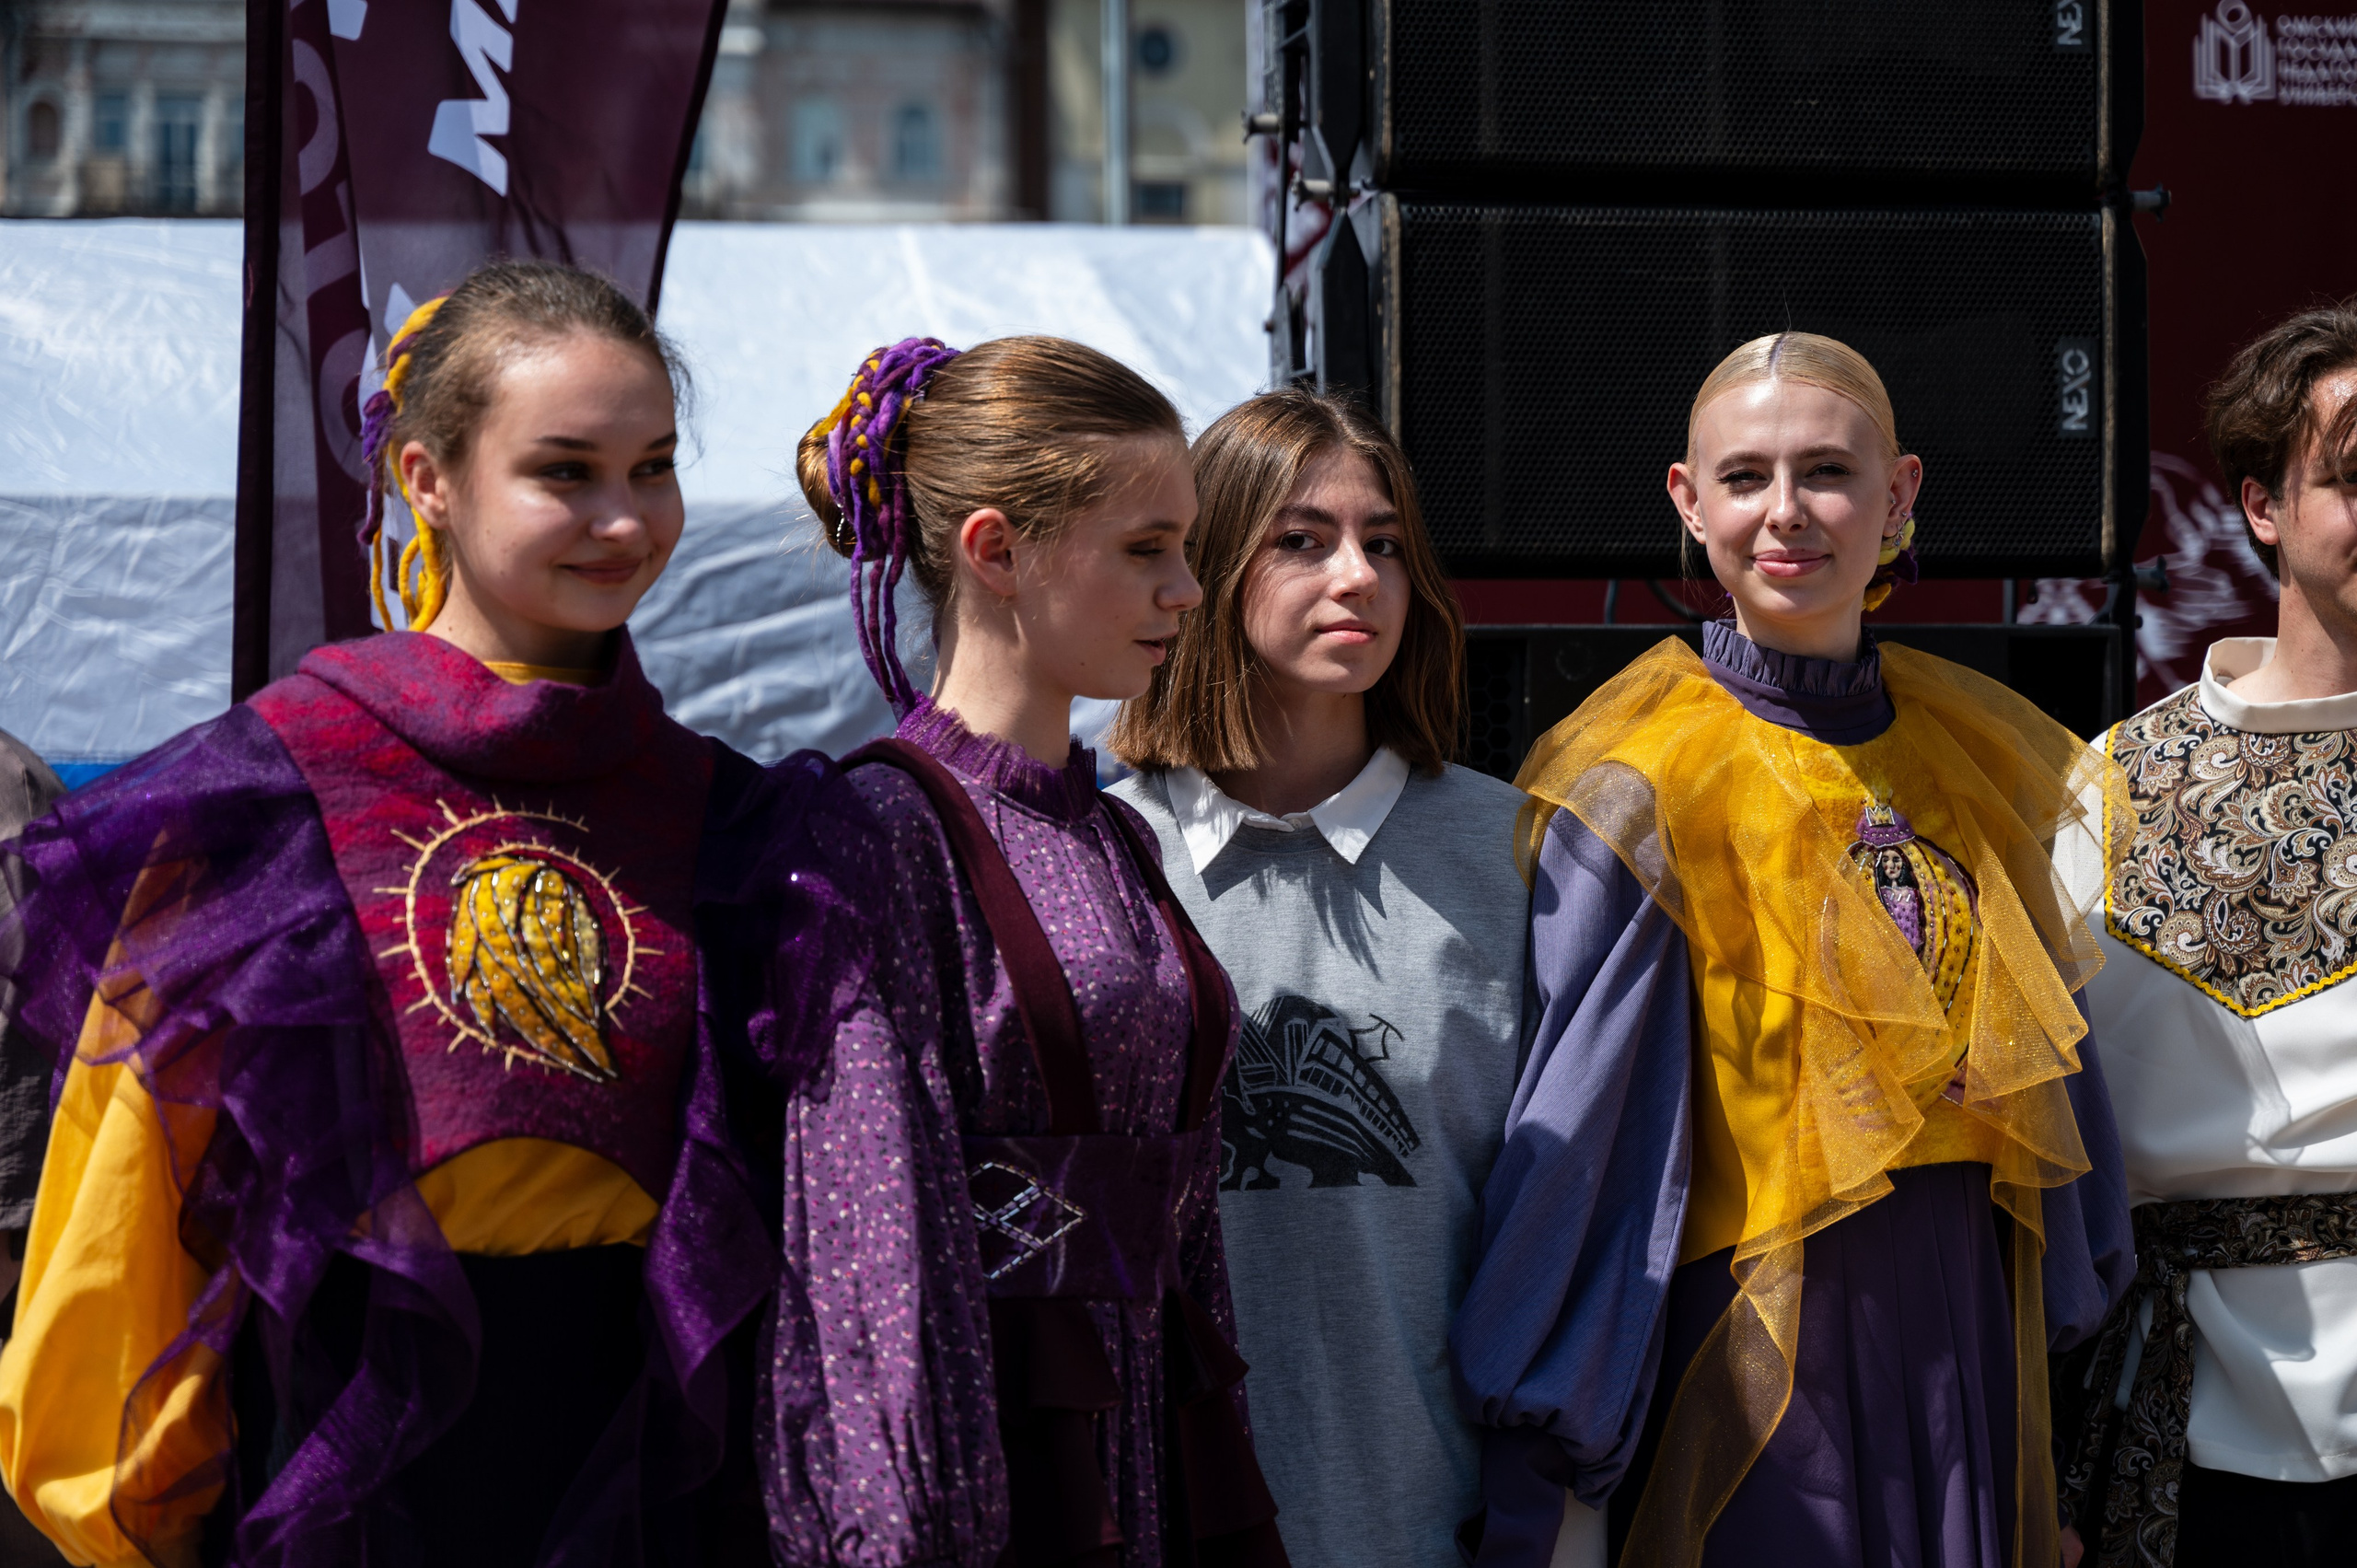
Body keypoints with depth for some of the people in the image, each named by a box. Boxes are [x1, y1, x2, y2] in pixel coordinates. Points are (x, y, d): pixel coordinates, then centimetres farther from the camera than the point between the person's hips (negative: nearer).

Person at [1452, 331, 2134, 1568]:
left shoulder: (1979, 753, 5)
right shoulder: (1648, 785, -11)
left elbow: (2039, 1041, 14)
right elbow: (1569, 1132, -12)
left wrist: (2071, 1308, 14)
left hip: (1972, 1326, 5)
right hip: (1760, 1319, -5)